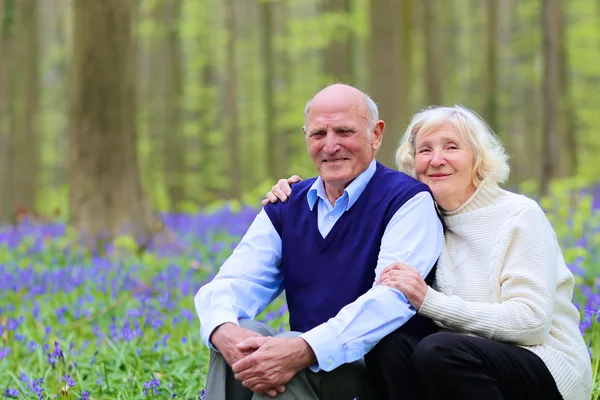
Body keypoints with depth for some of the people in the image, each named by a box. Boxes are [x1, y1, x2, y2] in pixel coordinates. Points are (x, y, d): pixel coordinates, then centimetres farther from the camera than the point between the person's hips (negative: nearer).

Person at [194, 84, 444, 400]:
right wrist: (225, 331, -27)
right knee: (239, 334, -23)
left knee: (283, 365, -32)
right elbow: (236, 280, 0)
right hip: (308, 362, 5)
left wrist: (305, 351, -37)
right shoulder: (286, 206, 12)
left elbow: (394, 295, -23)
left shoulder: (409, 201, -7)